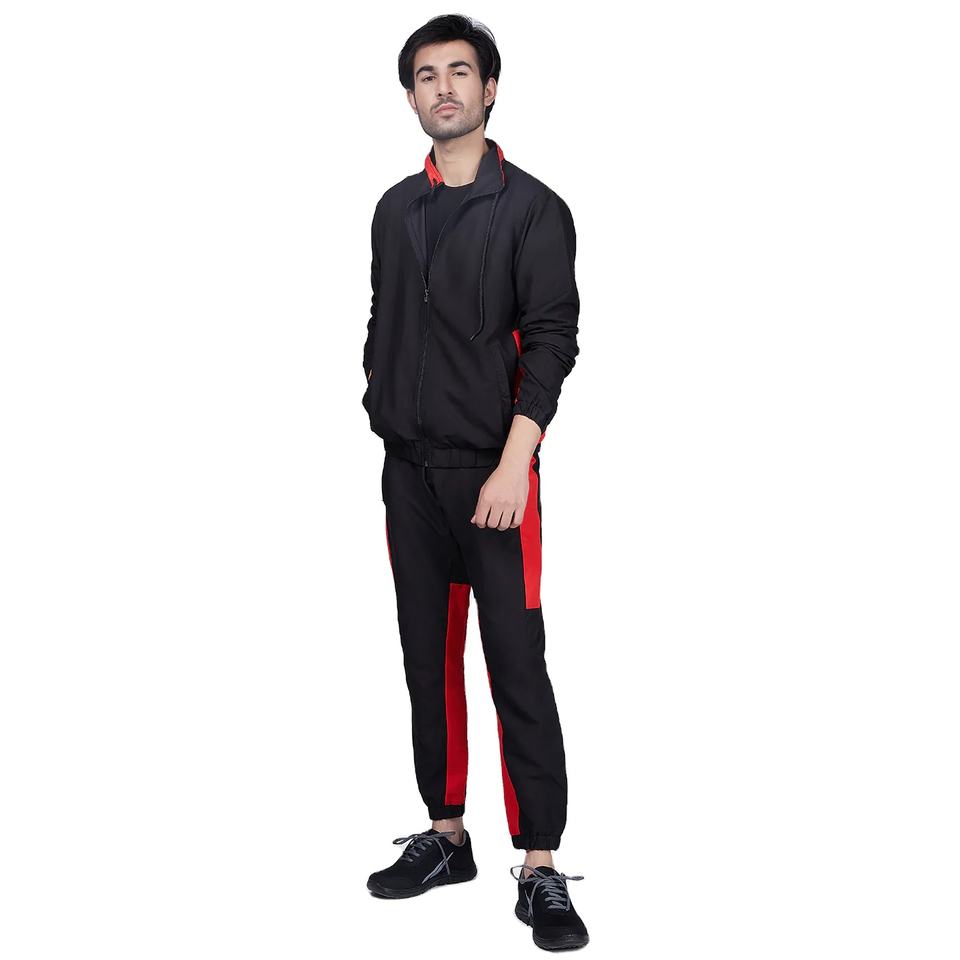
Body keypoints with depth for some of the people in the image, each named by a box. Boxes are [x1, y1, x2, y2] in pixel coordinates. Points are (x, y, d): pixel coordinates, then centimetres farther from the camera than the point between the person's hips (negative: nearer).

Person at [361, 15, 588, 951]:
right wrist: (380, 397, 8)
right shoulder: (394, 208, 13)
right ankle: (445, 835, 23)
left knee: (516, 667, -5)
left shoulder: (532, 207, -3)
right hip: (408, 466, 5)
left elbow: (552, 340, -10)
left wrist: (513, 462, -18)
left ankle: (540, 870, 2)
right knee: (428, 656, 11)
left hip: (492, 468, -5)